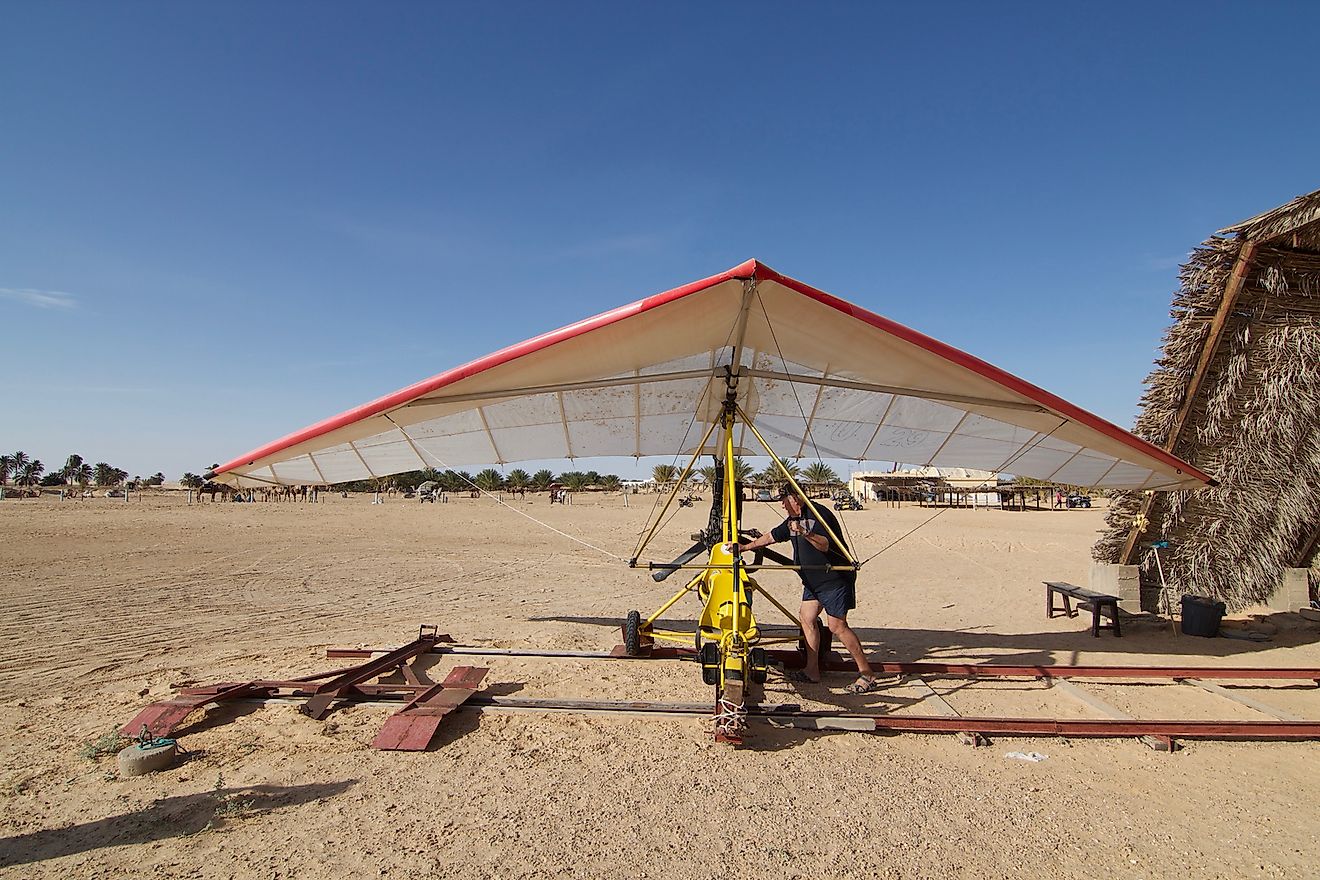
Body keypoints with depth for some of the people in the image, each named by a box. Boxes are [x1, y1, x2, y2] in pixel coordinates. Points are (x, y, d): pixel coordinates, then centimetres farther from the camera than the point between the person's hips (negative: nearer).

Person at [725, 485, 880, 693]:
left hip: (835, 579, -10)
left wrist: (806, 533, -44)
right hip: (813, 581, 10)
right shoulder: (793, 520, 12)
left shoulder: (818, 515, -17)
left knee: (837, 626, -10)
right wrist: (744, 547, 23)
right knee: (806, 617, 6)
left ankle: (867, 675, -1)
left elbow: (824, 545, -29)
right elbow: (771, 536, 20)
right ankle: (812, 670, 14)